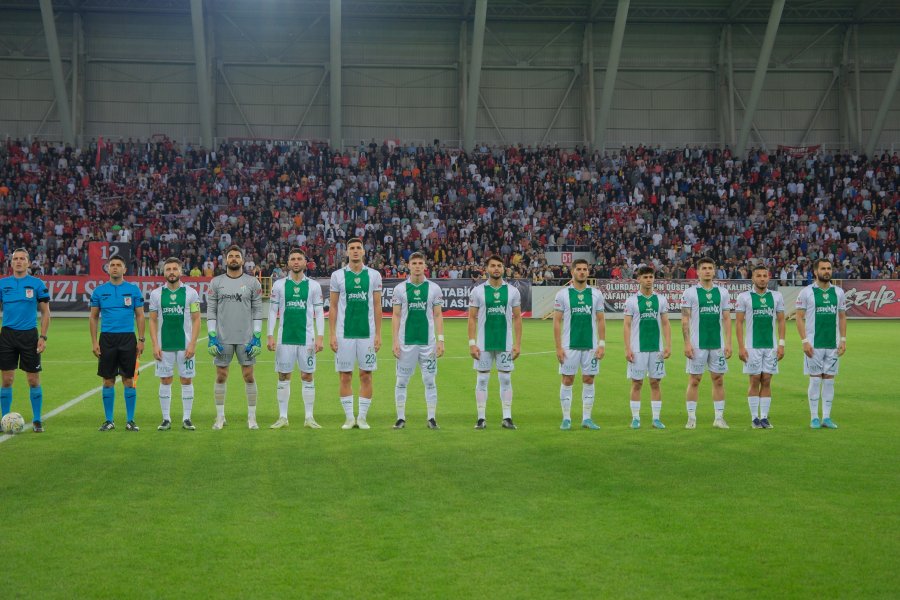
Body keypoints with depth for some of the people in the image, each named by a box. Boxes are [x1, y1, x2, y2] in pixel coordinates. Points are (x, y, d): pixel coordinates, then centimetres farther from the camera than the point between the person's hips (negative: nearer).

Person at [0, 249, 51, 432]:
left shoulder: (37, 284, 1)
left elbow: (45, 312, 3)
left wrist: (43, 337, -5)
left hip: (29, 335, -1)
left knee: (33, 380, 1)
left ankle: (37, 420, 10)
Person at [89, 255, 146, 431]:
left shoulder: (134, 290, 3)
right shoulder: (99, 291, 6)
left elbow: (140, 316, 5)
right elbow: (93, 317, 9)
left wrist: (141, 340, -2)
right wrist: (94, 342, 1)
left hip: (128, 338, -1)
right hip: (107, 338, 1)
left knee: (129, 380, 0)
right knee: (108, 381, 4)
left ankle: (130, 420, 7)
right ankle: (109, 420, 12)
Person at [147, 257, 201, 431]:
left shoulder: (191, 293, 1)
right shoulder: (156, 294, 4)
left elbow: (196, 320, 1)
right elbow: (152, 321, 6)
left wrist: (192, 344, -8)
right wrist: (155, 345, -3)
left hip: (185, 345, -1)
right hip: (164, 346, 1)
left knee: (187, 380, 2)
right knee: (165, 381, 3)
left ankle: (186, 419, 8)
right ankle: (166, 419, 10)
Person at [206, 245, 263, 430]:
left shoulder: (252, 282, 3)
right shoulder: (216, 282, 5)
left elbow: (257, 311, 2)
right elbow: (211, 311, 4)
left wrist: (257, 338, -5)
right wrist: (212, 337, -4)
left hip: (246, 338, -1)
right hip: (222, 338, 1)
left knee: (249, 375, -1)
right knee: (221, 376, 4)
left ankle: (252, 417, 8)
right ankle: (220, 417, 14)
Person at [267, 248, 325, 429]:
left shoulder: (314, 285, 4)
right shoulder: (279, 285, 4)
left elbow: (319, 313, 4)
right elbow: (273, 311, 5)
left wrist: (320, 337, -4)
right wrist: (270, 336, -2)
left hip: (307, 338, 0)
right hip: (285, 338, 0)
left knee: (307, 377, 2)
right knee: (283, 377, 3)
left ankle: (309, 417, 8)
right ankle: (283, 417, 10)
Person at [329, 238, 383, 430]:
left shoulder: (373, 275, 5)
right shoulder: (338, 275, 4)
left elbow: (377, 306, 6)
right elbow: (332, 307, 5)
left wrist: (378, 334, 1)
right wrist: (332, 335, -2)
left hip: (367, 334, 0)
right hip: (344, 334, 0)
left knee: (366, 376, 2)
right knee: (345, 376, 2)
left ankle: (362, 417, 10)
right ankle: (349, 417, 10)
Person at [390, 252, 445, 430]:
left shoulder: (434, 288, 5)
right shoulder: (400, 289, 4)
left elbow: (438, 315, 6)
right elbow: (396, 316, 5)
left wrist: (440, 340, -2)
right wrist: (395, 341, -3)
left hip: (428, 342, 0)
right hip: (406, 342, 0)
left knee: (430, 381, 2)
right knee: (402, 381, 2)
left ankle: (431, 418, 8)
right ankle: (401, 418, 10)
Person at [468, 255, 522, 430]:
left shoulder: (512, 291, 4)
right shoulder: (478, 291, 1)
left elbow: (517, 318, 6)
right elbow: (472, 318, 1)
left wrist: (518, 344, 0)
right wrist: (472, 343, -6)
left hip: (506, 343, 1)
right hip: (484, 343, -1)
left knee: (506, 379, 3)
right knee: (482, 379, 2)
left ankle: (507, 418, 8)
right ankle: (481, 418, 7)